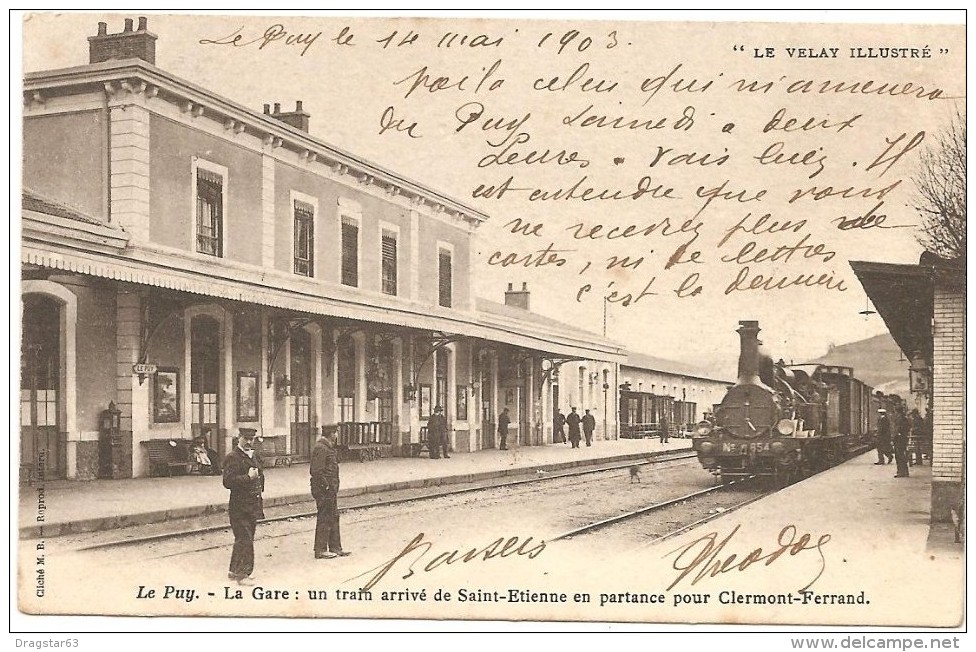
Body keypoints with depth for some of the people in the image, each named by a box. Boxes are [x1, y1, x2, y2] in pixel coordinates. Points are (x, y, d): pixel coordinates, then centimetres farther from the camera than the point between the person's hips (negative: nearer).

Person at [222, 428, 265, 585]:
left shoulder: (255, 455, 15)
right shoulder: (233, 458, -12)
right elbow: (228, 482, -20)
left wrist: (260, 500, 21)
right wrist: (248, 477, -23)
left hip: (253, 506, 9)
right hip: (240, 507, -9)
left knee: (245, 539, 14)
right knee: (244, 540, -8)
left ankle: (234, 570, 25)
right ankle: (241, 573, -1)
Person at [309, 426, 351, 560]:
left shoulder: (328, 447, 16)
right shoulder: (320, 448, -18)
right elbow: (316, 471, -23)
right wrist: (326, 486, -18)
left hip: (330, 490, 10)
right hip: (324, 490, -10)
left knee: (334, 517, 14)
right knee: (324, 519, -4)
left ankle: (335, 548, 21)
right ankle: (320, 550, 3)